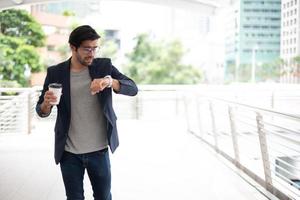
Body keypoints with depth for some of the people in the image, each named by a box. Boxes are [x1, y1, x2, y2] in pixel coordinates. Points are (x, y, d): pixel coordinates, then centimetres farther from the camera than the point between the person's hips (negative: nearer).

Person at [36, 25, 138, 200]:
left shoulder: (104, 66, -2)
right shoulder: (55, 73, -3)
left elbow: (133, 89, -12)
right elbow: (41, 111, 3)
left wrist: (110, 82, -31)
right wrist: (46, 103, -22)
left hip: (99, 150, 0)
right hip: (69, 153, 0)